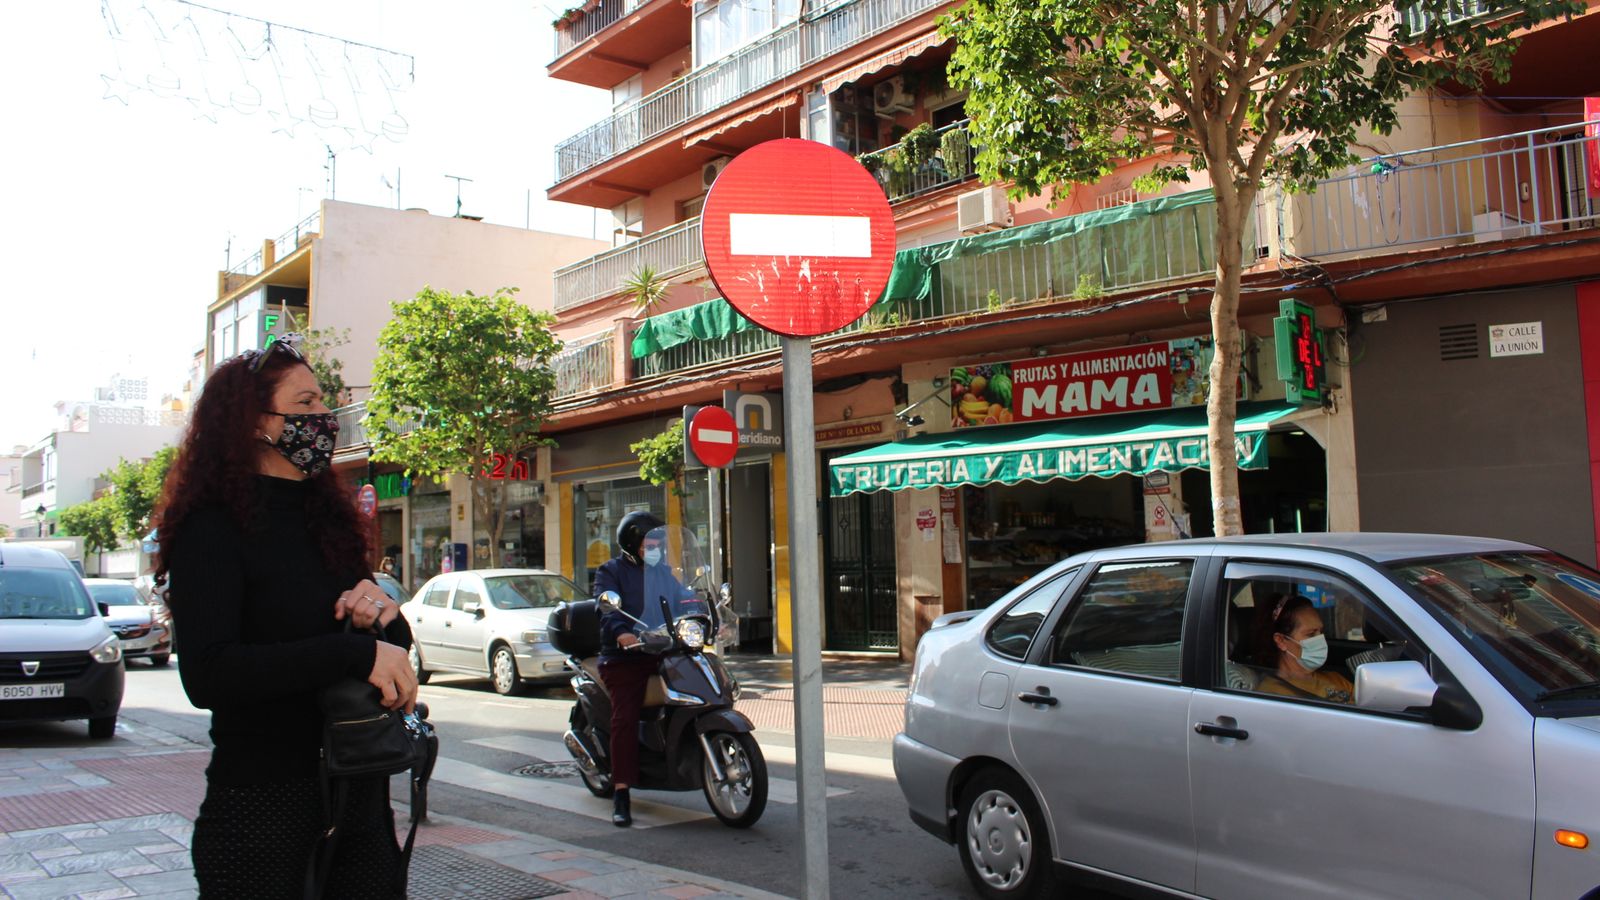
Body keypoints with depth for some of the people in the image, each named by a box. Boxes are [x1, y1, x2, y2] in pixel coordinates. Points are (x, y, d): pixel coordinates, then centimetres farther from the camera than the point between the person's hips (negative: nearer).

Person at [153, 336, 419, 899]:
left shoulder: (327, 518, 11)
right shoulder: (214, 528, -10)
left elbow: (392, 645, 13)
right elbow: (206, 675, -24)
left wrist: (384, 615, -10)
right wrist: (353, 651, -28)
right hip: (263, 803, -6)